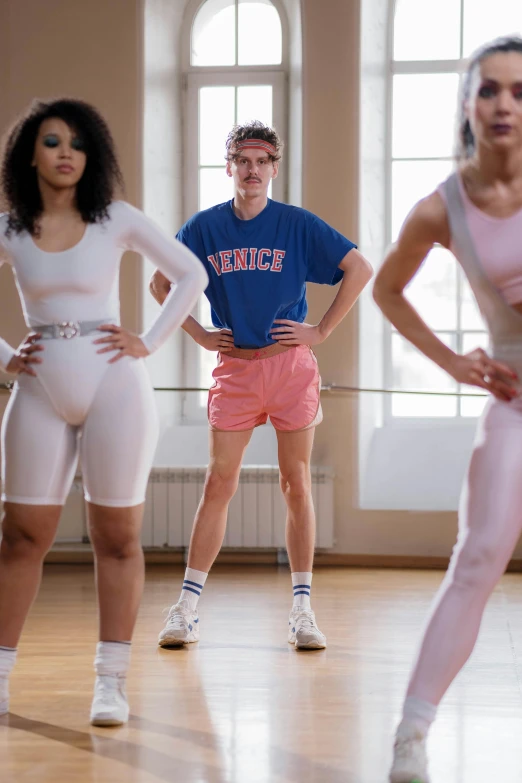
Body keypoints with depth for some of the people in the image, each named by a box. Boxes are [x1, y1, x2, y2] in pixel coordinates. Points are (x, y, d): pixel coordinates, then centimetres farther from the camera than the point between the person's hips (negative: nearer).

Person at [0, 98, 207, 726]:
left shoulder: (116, 220, 0)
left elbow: (191, 275, 5)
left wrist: (149, 343, -2)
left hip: (113, 386, -1)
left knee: (117, 536, 2)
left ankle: (111, 684, 8)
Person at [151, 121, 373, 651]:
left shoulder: (298, 225, -2)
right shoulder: (205, 228, 3)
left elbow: (360, 269, 0)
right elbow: (160, 283, 14)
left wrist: (322, 330, -4)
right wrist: (198, 334, 6)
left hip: (290, 364, -1)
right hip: (234, 367, 1)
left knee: (296, 484, 2)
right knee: (219, 485, -1)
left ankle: (302, 609, 8)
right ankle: (187, 607, 4)